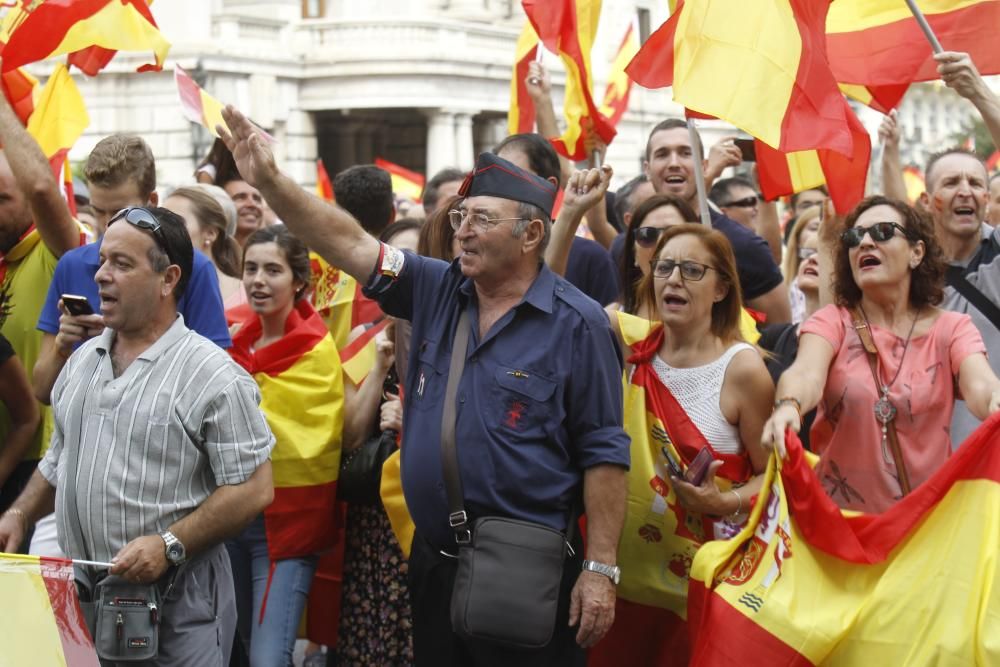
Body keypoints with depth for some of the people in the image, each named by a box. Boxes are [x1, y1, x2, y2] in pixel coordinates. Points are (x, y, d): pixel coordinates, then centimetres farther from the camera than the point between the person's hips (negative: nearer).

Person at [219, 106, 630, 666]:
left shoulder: (576, 323, -8)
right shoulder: (437, 291, 7)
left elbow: (604, 453, -9)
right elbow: (347, 242, 3)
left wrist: (601, 569, -12)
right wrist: (269, 179, -10)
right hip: (434, 563, 6)